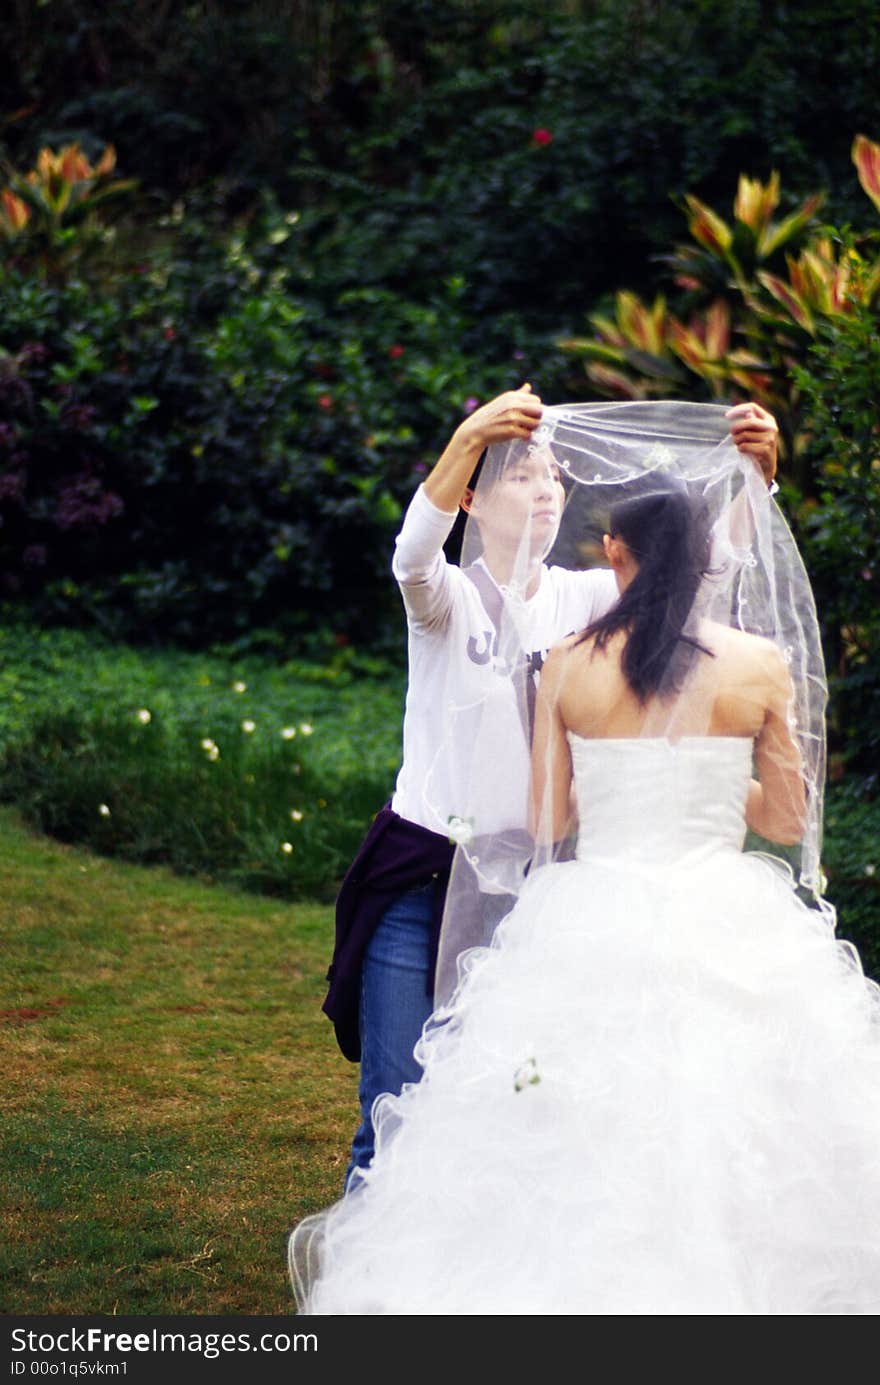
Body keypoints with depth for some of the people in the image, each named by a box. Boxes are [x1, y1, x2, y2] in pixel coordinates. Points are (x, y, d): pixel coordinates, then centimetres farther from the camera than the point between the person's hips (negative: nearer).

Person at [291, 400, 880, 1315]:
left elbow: (547, 822, 6)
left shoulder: (567, 665, 0)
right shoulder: (762, 664, -2)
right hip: (724, 926, -1)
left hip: (591, 926, 1)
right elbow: (788, 820, 5)